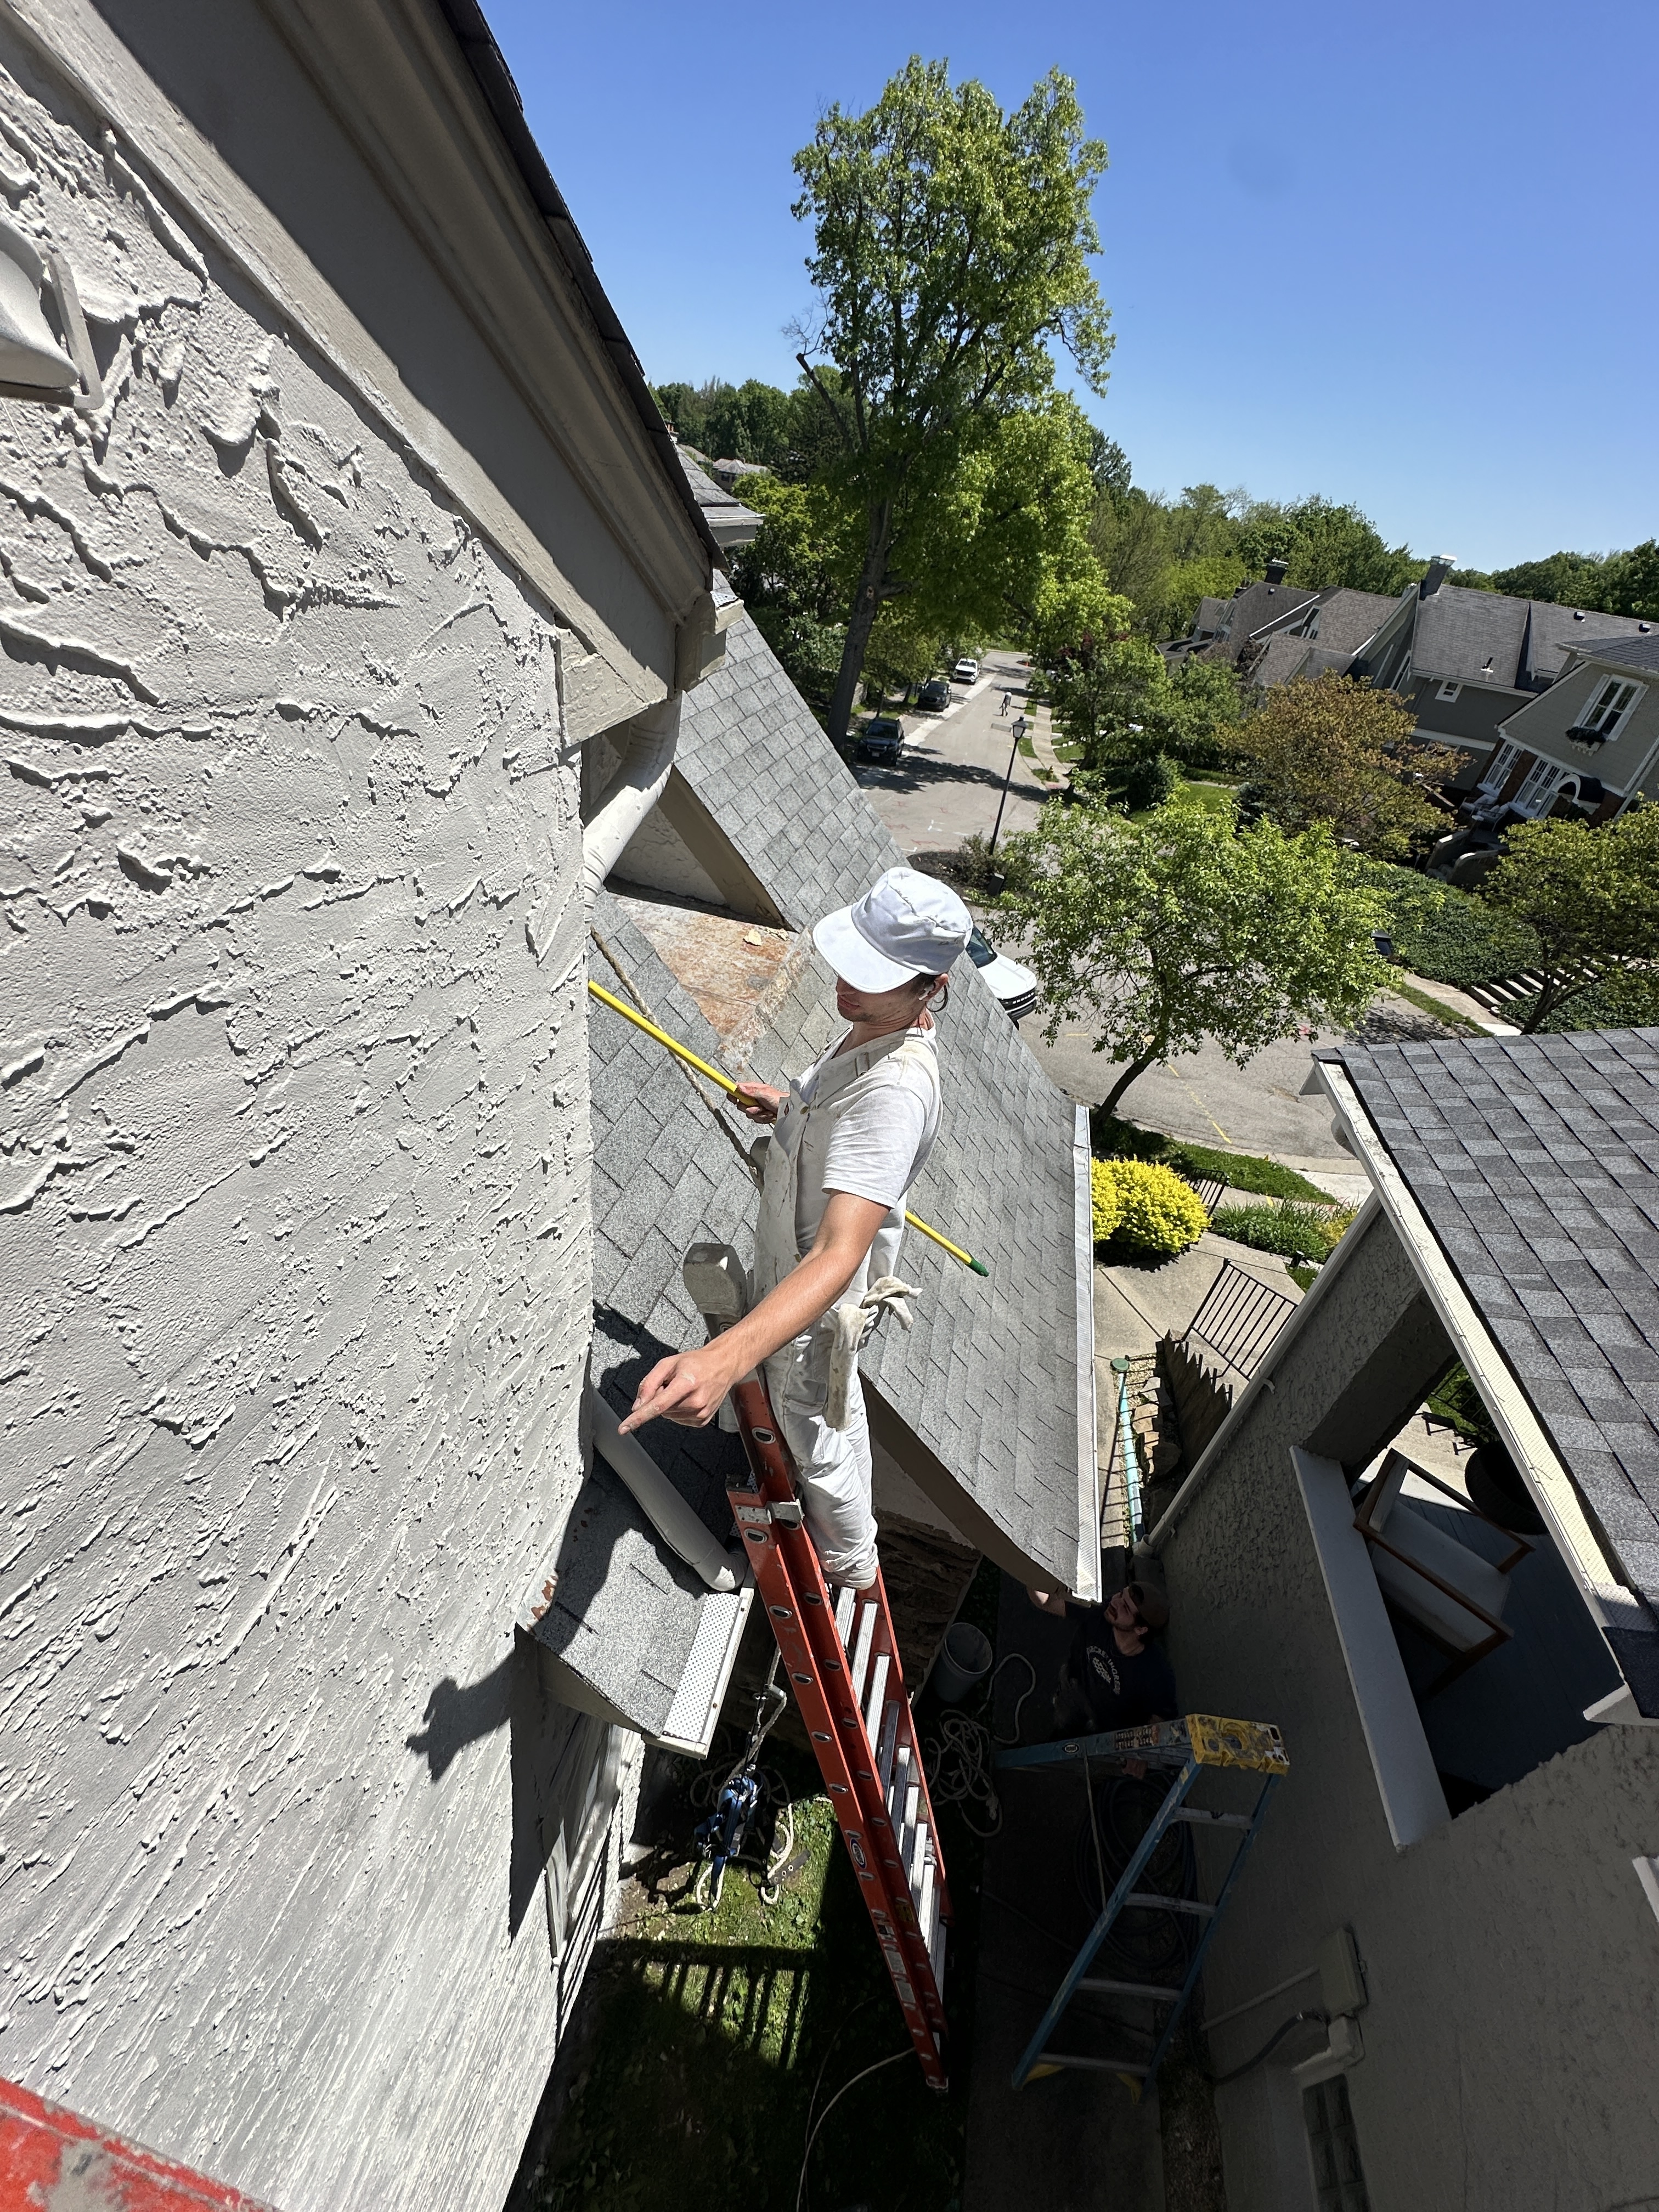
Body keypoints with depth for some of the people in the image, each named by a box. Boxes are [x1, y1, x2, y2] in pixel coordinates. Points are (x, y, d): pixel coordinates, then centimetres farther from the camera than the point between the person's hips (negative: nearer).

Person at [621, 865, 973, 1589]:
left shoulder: (895, 1088, -41)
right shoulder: (875, 1025, -9)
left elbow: (841, 1253, -51)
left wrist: (724, 1358, -62)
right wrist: (788, 1105, -1)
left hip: (818, 1298, -9)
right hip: (794, 1265, 9)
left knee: (814, 1431, 20)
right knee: (837, 1410, 34)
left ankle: (850, 1562, 52)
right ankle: (851, 1516, 66)